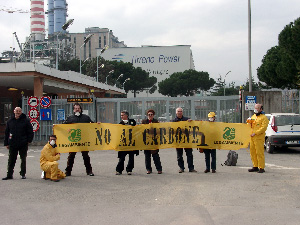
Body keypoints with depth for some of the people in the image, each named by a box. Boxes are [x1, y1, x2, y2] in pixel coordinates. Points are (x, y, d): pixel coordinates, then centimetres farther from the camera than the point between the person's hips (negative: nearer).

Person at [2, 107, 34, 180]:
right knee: (11, 160, 6)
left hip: (23, 144, -2)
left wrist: (29, 140, -5)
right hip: (12, 144, 2)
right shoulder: (10, 121, 7)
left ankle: (23, 174, 19)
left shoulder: (26, 120, -2)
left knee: (23, 159, 8)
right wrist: (6, 143, 8)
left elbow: (30, 131, 2)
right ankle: (9, 175, 13)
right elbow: (6, 132, 11)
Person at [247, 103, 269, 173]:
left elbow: (263, 127, -14)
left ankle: (261, 168, -3)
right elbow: (250, 126, 27)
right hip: (252, 138, 8)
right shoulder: (253, 116, 20)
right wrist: (249, 122, 4)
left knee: (259, 153, -8)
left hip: (259, 138, -8)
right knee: (252, 152, 9)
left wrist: (255, 133, -20)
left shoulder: (264, 118, -4)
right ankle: (255, 167, 18)